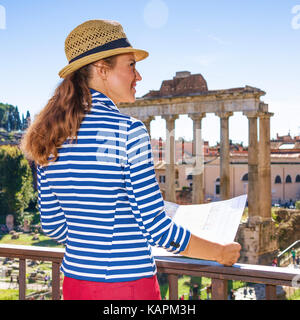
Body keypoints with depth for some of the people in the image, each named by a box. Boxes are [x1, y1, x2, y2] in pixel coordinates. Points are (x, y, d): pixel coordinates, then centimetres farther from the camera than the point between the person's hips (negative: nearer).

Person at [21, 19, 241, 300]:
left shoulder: (50, 138, 1)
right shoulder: (128, 131, -18)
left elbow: (52, 225, 7)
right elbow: (155, 225, -16)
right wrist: (220, 252, -3)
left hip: (75, 284, 6)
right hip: (127, 286, -6)